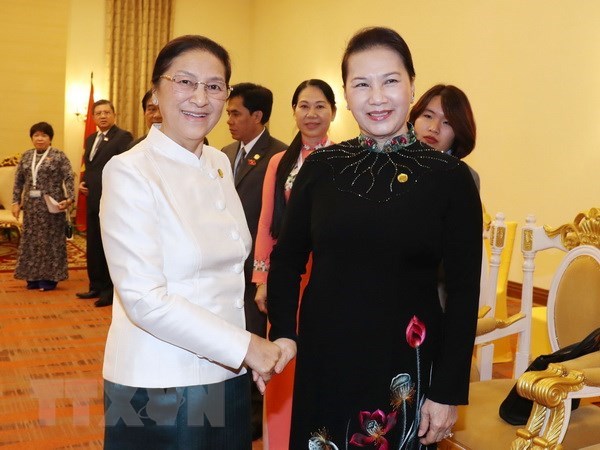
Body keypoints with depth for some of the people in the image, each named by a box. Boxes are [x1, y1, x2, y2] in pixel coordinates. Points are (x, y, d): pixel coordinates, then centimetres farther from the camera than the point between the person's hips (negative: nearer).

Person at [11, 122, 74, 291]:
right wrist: (16, 202, 6)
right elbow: (18, 181, 12)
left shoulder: (58, 156, -4)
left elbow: (69, 178, -10)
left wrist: (68, 199, -21)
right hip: (31, 205, 5)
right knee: (31, 240, 8)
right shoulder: (26, 156, 11)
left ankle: (49, 278, 9)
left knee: (50, 239, 1)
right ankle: (33, 277, 18)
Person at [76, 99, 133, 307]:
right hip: (93, 202, 8)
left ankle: (110, 290, 12)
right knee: (93, 247, 13)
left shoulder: (123, 137, -8)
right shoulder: (90, 139, 18)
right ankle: (96, 287, 25)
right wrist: (83, 182, 8)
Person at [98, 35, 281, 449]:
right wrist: (244, 346, -16)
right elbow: (143, 298, -19)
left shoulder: (220, 163, 6)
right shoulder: (130, 171, -14)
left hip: (228, 375, 6)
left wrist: (250, 352, 6)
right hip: (158, 386, -6)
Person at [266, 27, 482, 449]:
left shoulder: (451, 176, -7)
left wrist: (449, 392, -7)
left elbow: (463, 292, -6)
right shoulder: (321, 167, -1)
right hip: (322, 359, 2)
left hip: (406, 366, -2)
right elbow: (287, 258, 7)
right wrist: (283, 333, -8)